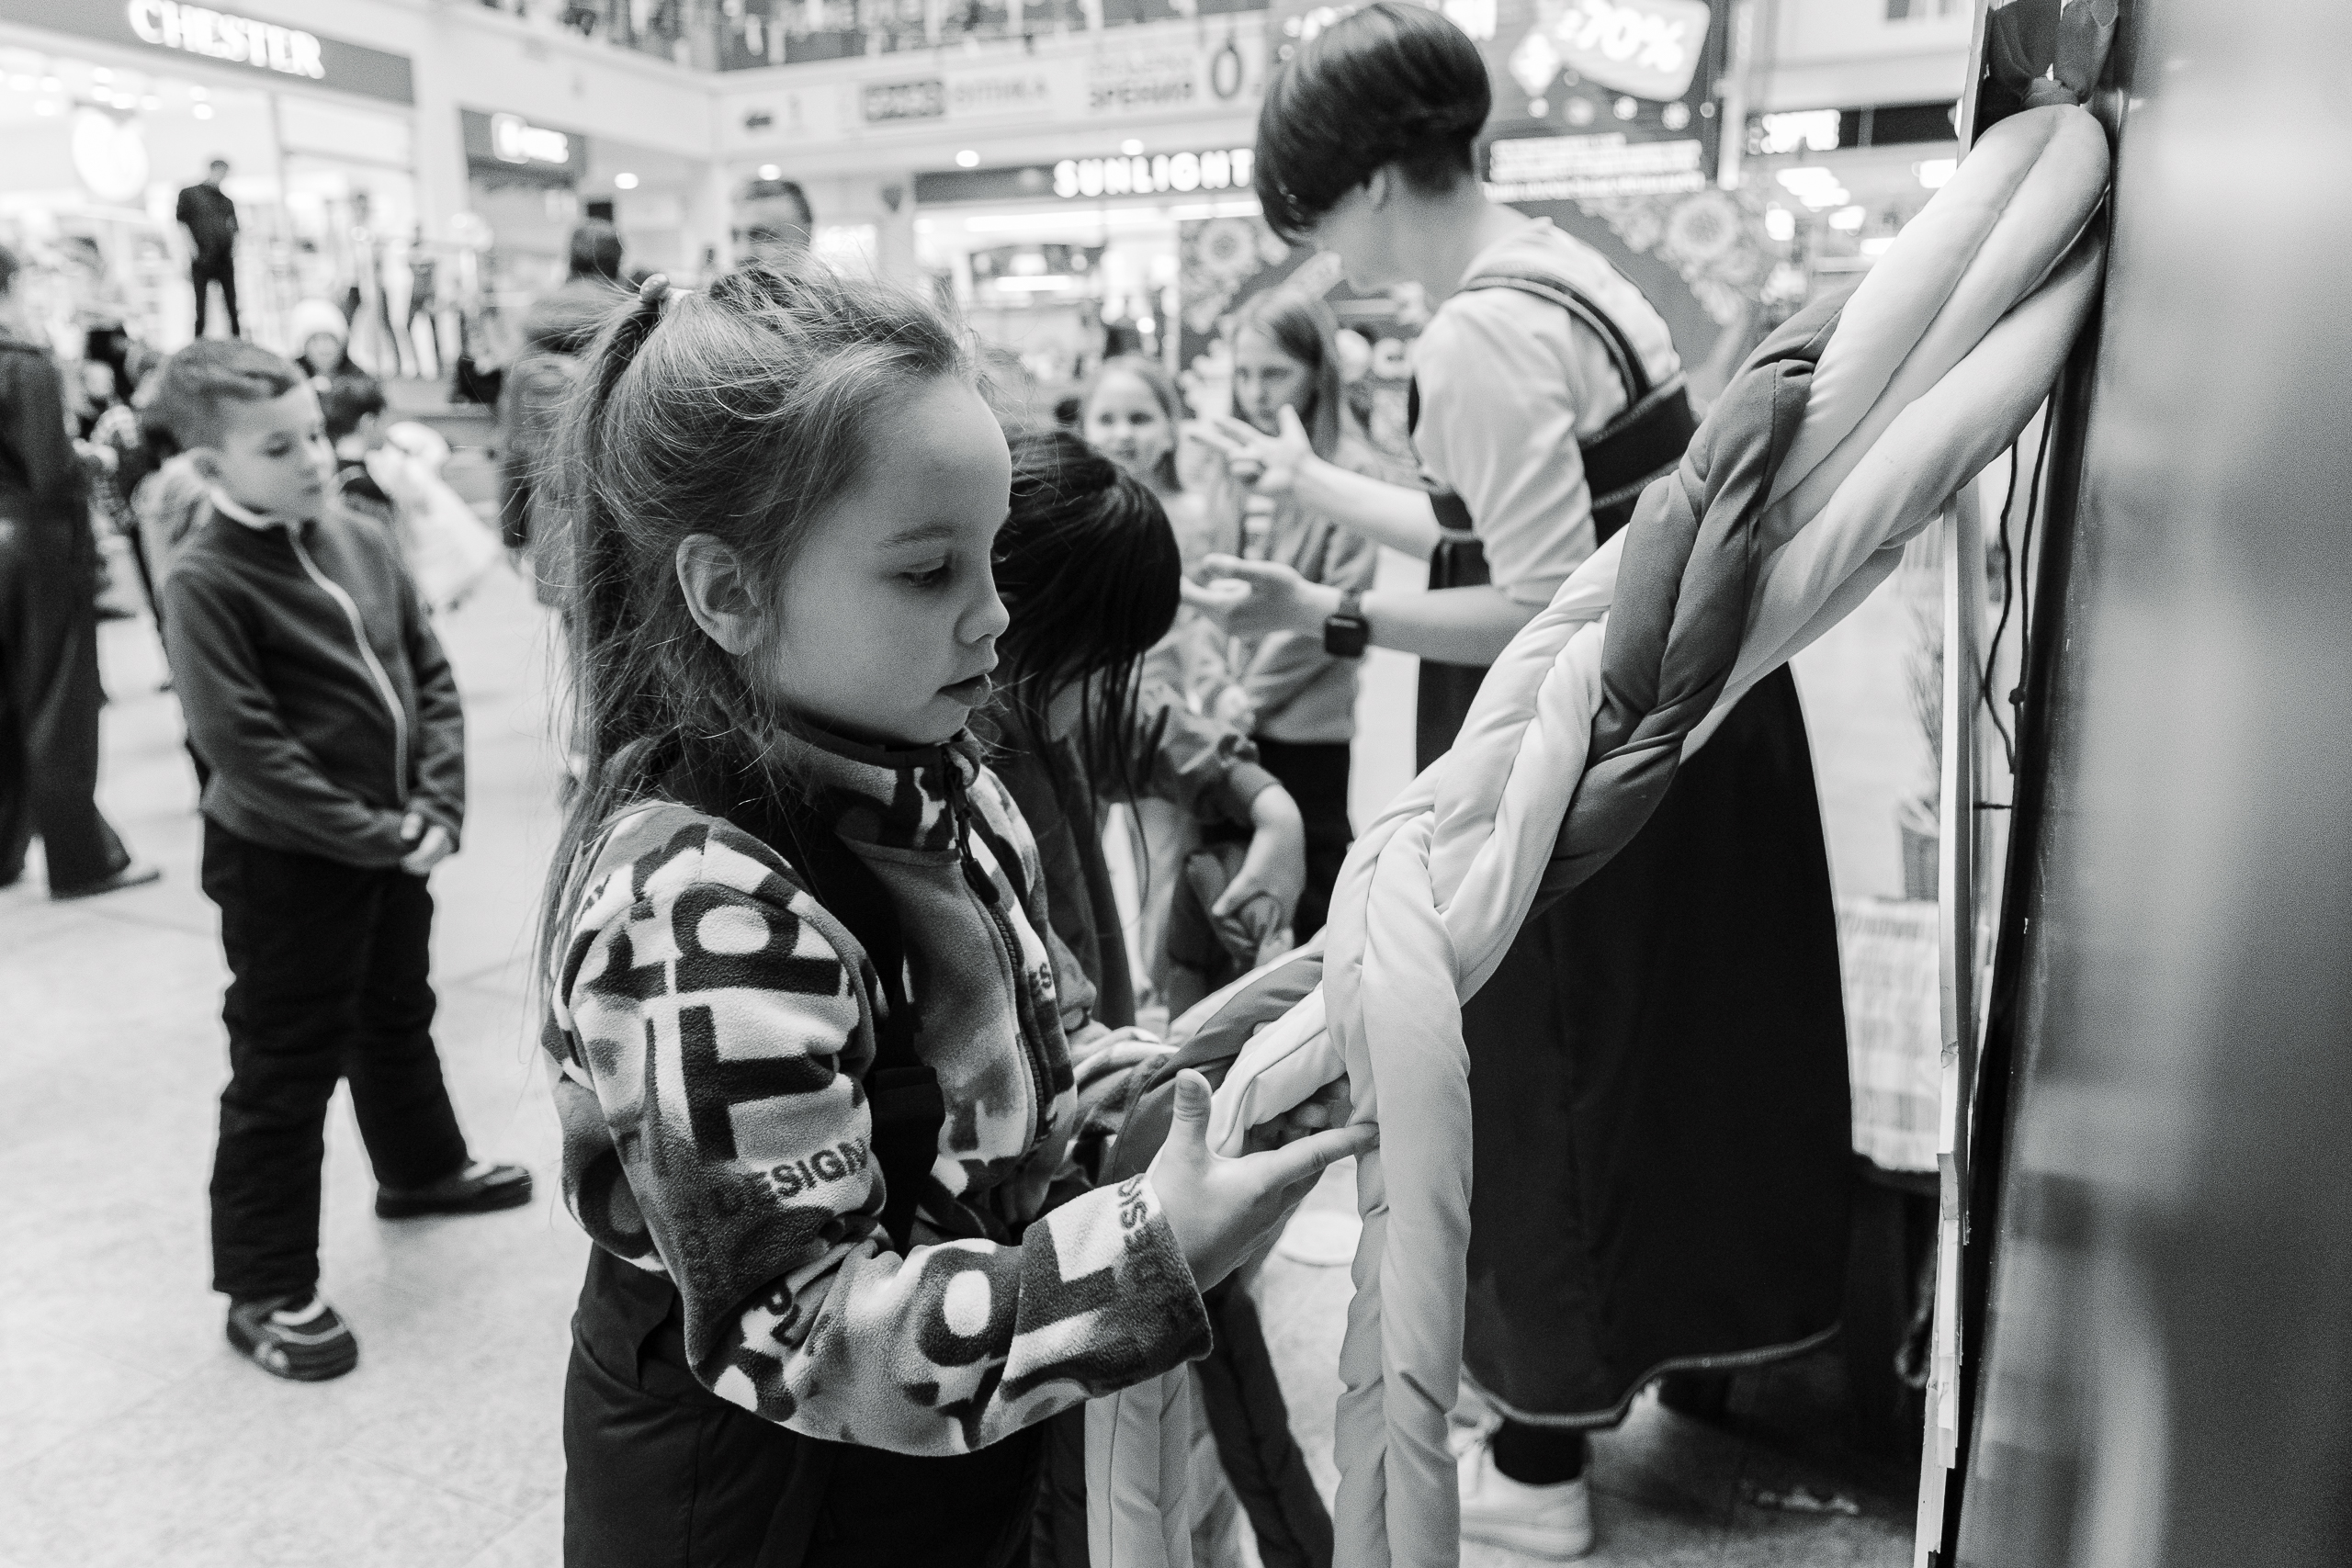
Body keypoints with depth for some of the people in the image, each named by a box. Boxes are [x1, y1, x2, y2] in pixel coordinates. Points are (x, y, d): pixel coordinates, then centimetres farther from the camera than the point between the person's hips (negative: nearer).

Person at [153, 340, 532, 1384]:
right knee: (282, 1072, 3)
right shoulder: (205, 583, -18)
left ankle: (421, 1166, 49)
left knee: (398, 1019, 26)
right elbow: (242, 749, -22)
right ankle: (266, 1289, 16)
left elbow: (432, 679, 3)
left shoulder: (362, 542, 1)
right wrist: (373, 836, -20)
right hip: (284, 865, -6)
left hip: (398, 847, 7)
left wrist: (436, 809, -8)